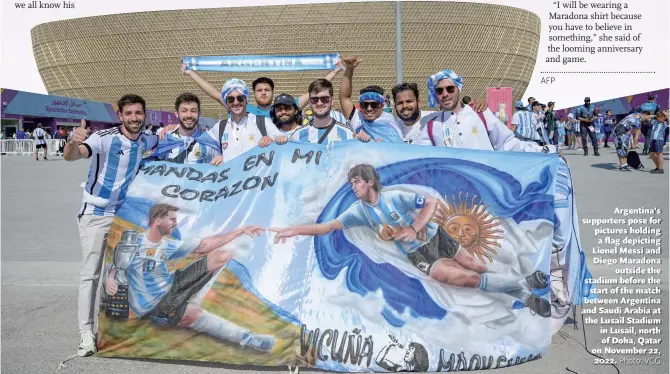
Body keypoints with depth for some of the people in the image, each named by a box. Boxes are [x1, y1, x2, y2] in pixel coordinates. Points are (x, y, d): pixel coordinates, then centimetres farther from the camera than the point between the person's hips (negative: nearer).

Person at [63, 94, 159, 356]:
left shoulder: (145, 142, 0)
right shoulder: (104, 138, -18)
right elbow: (71, 157, -33)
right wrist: (74, 142, -55)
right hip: (96, 213, -5)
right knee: (90, 273, -4)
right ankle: (86, 332, 1)